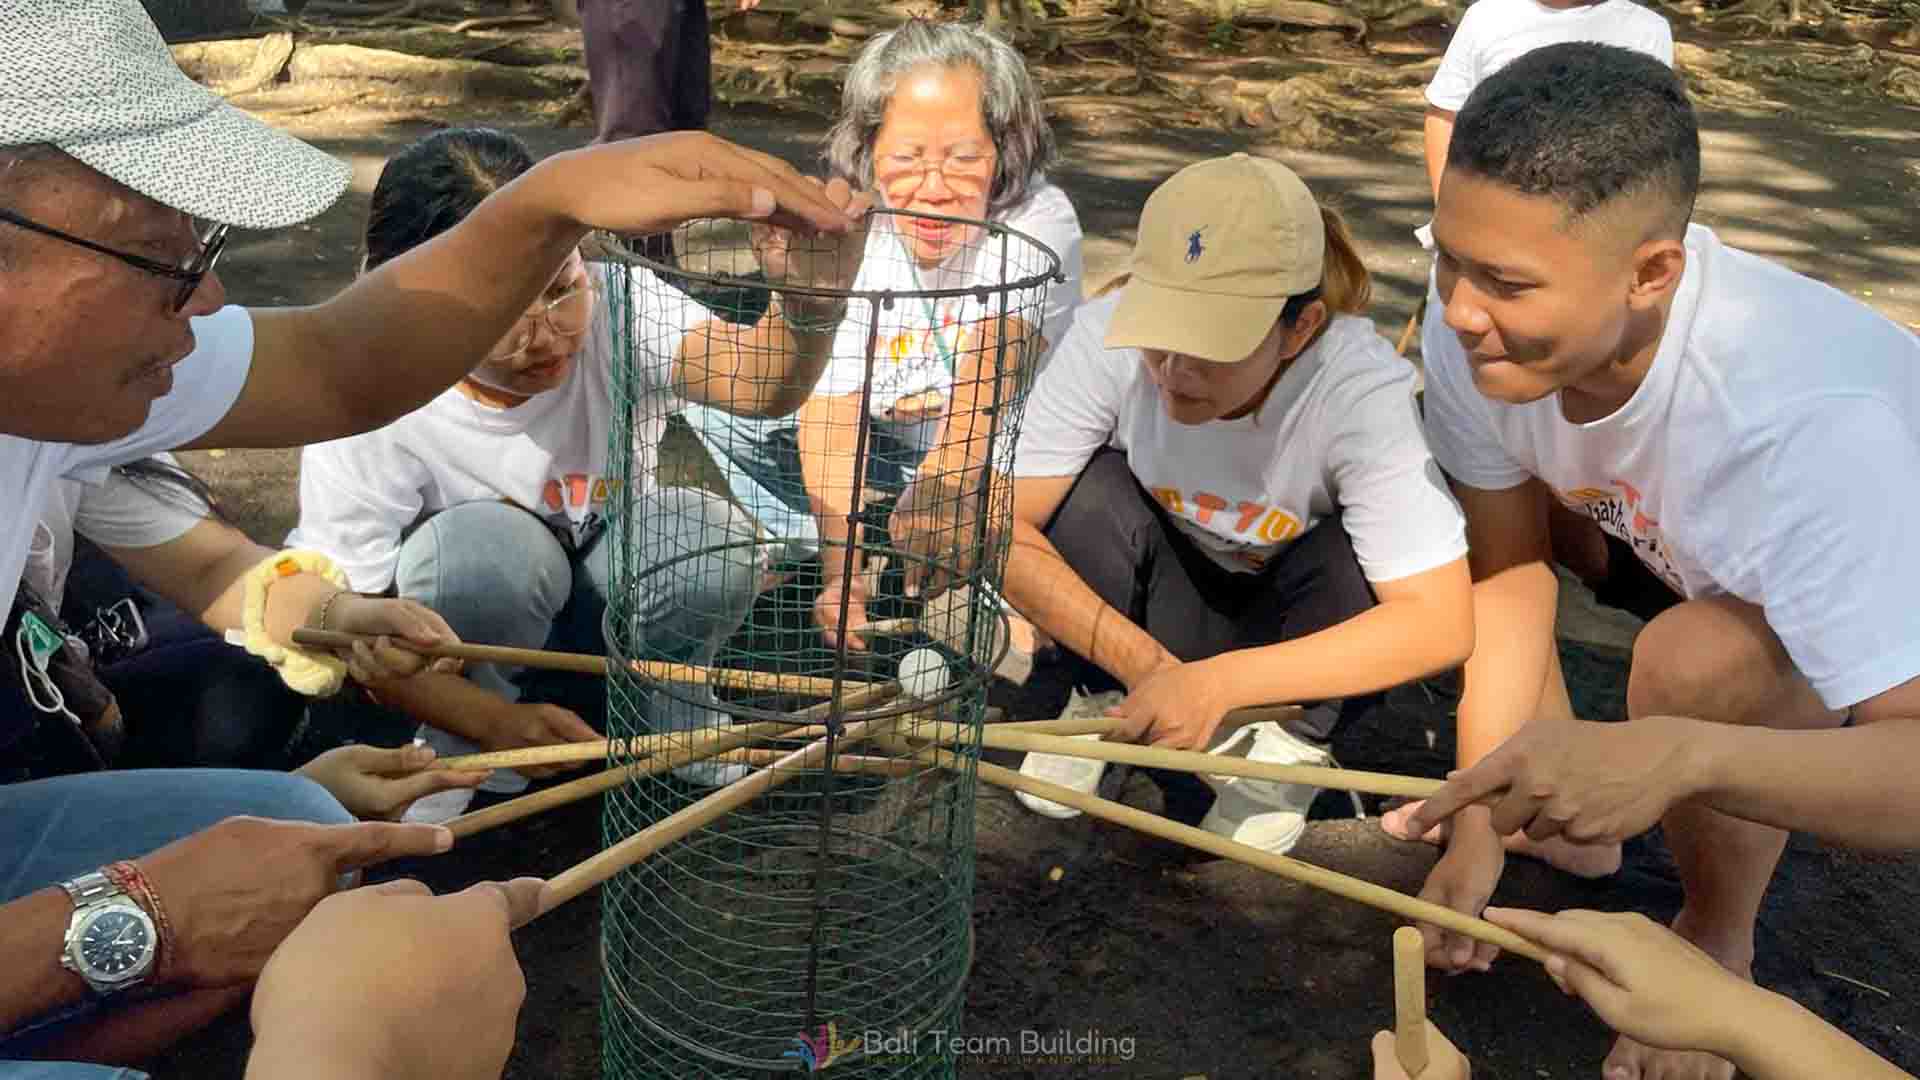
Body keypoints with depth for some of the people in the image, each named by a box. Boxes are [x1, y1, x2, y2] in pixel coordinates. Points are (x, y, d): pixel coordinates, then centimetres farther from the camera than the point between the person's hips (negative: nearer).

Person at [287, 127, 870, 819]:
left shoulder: (615, 308, -23)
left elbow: (758, 383, -43)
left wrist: (811, 303, -66)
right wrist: (491, 721, -33)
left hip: (598, 608, 2)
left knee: (711, 541, -29)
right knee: (491, 545, -36)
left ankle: (672, 723, -1)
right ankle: (464, 759, -9)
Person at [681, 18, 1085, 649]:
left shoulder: (1039, 219, -24)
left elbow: (987, 371, -37)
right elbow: (831, 404, -24)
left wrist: (943, 485, -53)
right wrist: (840, 568, -35)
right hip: (882, 454, 2)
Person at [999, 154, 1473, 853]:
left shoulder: (1363, 391, -32)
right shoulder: (1109, 338, -28)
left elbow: (1440, 625, -36)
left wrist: (1217, 682, -42)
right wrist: (1145, 664, -36)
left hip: (1292, 634, -1)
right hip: (1154, 615, 1)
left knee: (1346, 556, -32)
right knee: (1098, 492, -28)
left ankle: (1287, 744, -5)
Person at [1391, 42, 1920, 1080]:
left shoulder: (1808, 422, -42)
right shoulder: (1473, 327, -26)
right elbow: (1508, 566, -13)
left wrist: (1680, 755, -60)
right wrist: (1482, 824, -18)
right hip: (1675, 538, 5)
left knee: (1697, 661, -34)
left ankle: (1715, 939, -2)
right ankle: (1567, 810, 7)